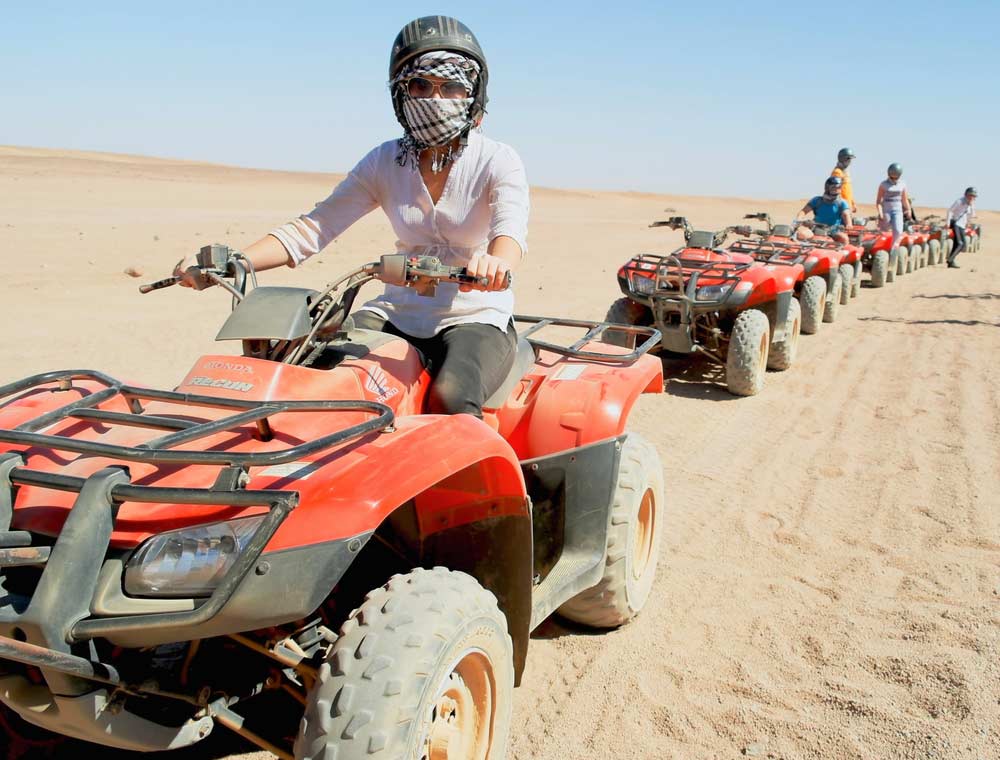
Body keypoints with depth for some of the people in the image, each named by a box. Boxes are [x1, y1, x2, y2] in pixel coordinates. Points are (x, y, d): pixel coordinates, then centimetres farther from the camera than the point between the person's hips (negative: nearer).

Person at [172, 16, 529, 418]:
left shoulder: (497, 161, -4)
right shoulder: (386, 162, 5)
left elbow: (511, 227, -24)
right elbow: (312, 228, -1)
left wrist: (496, 261, -51)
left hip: (477, 320, -3)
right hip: (398, 314, 3)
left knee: (451, 396, -34)